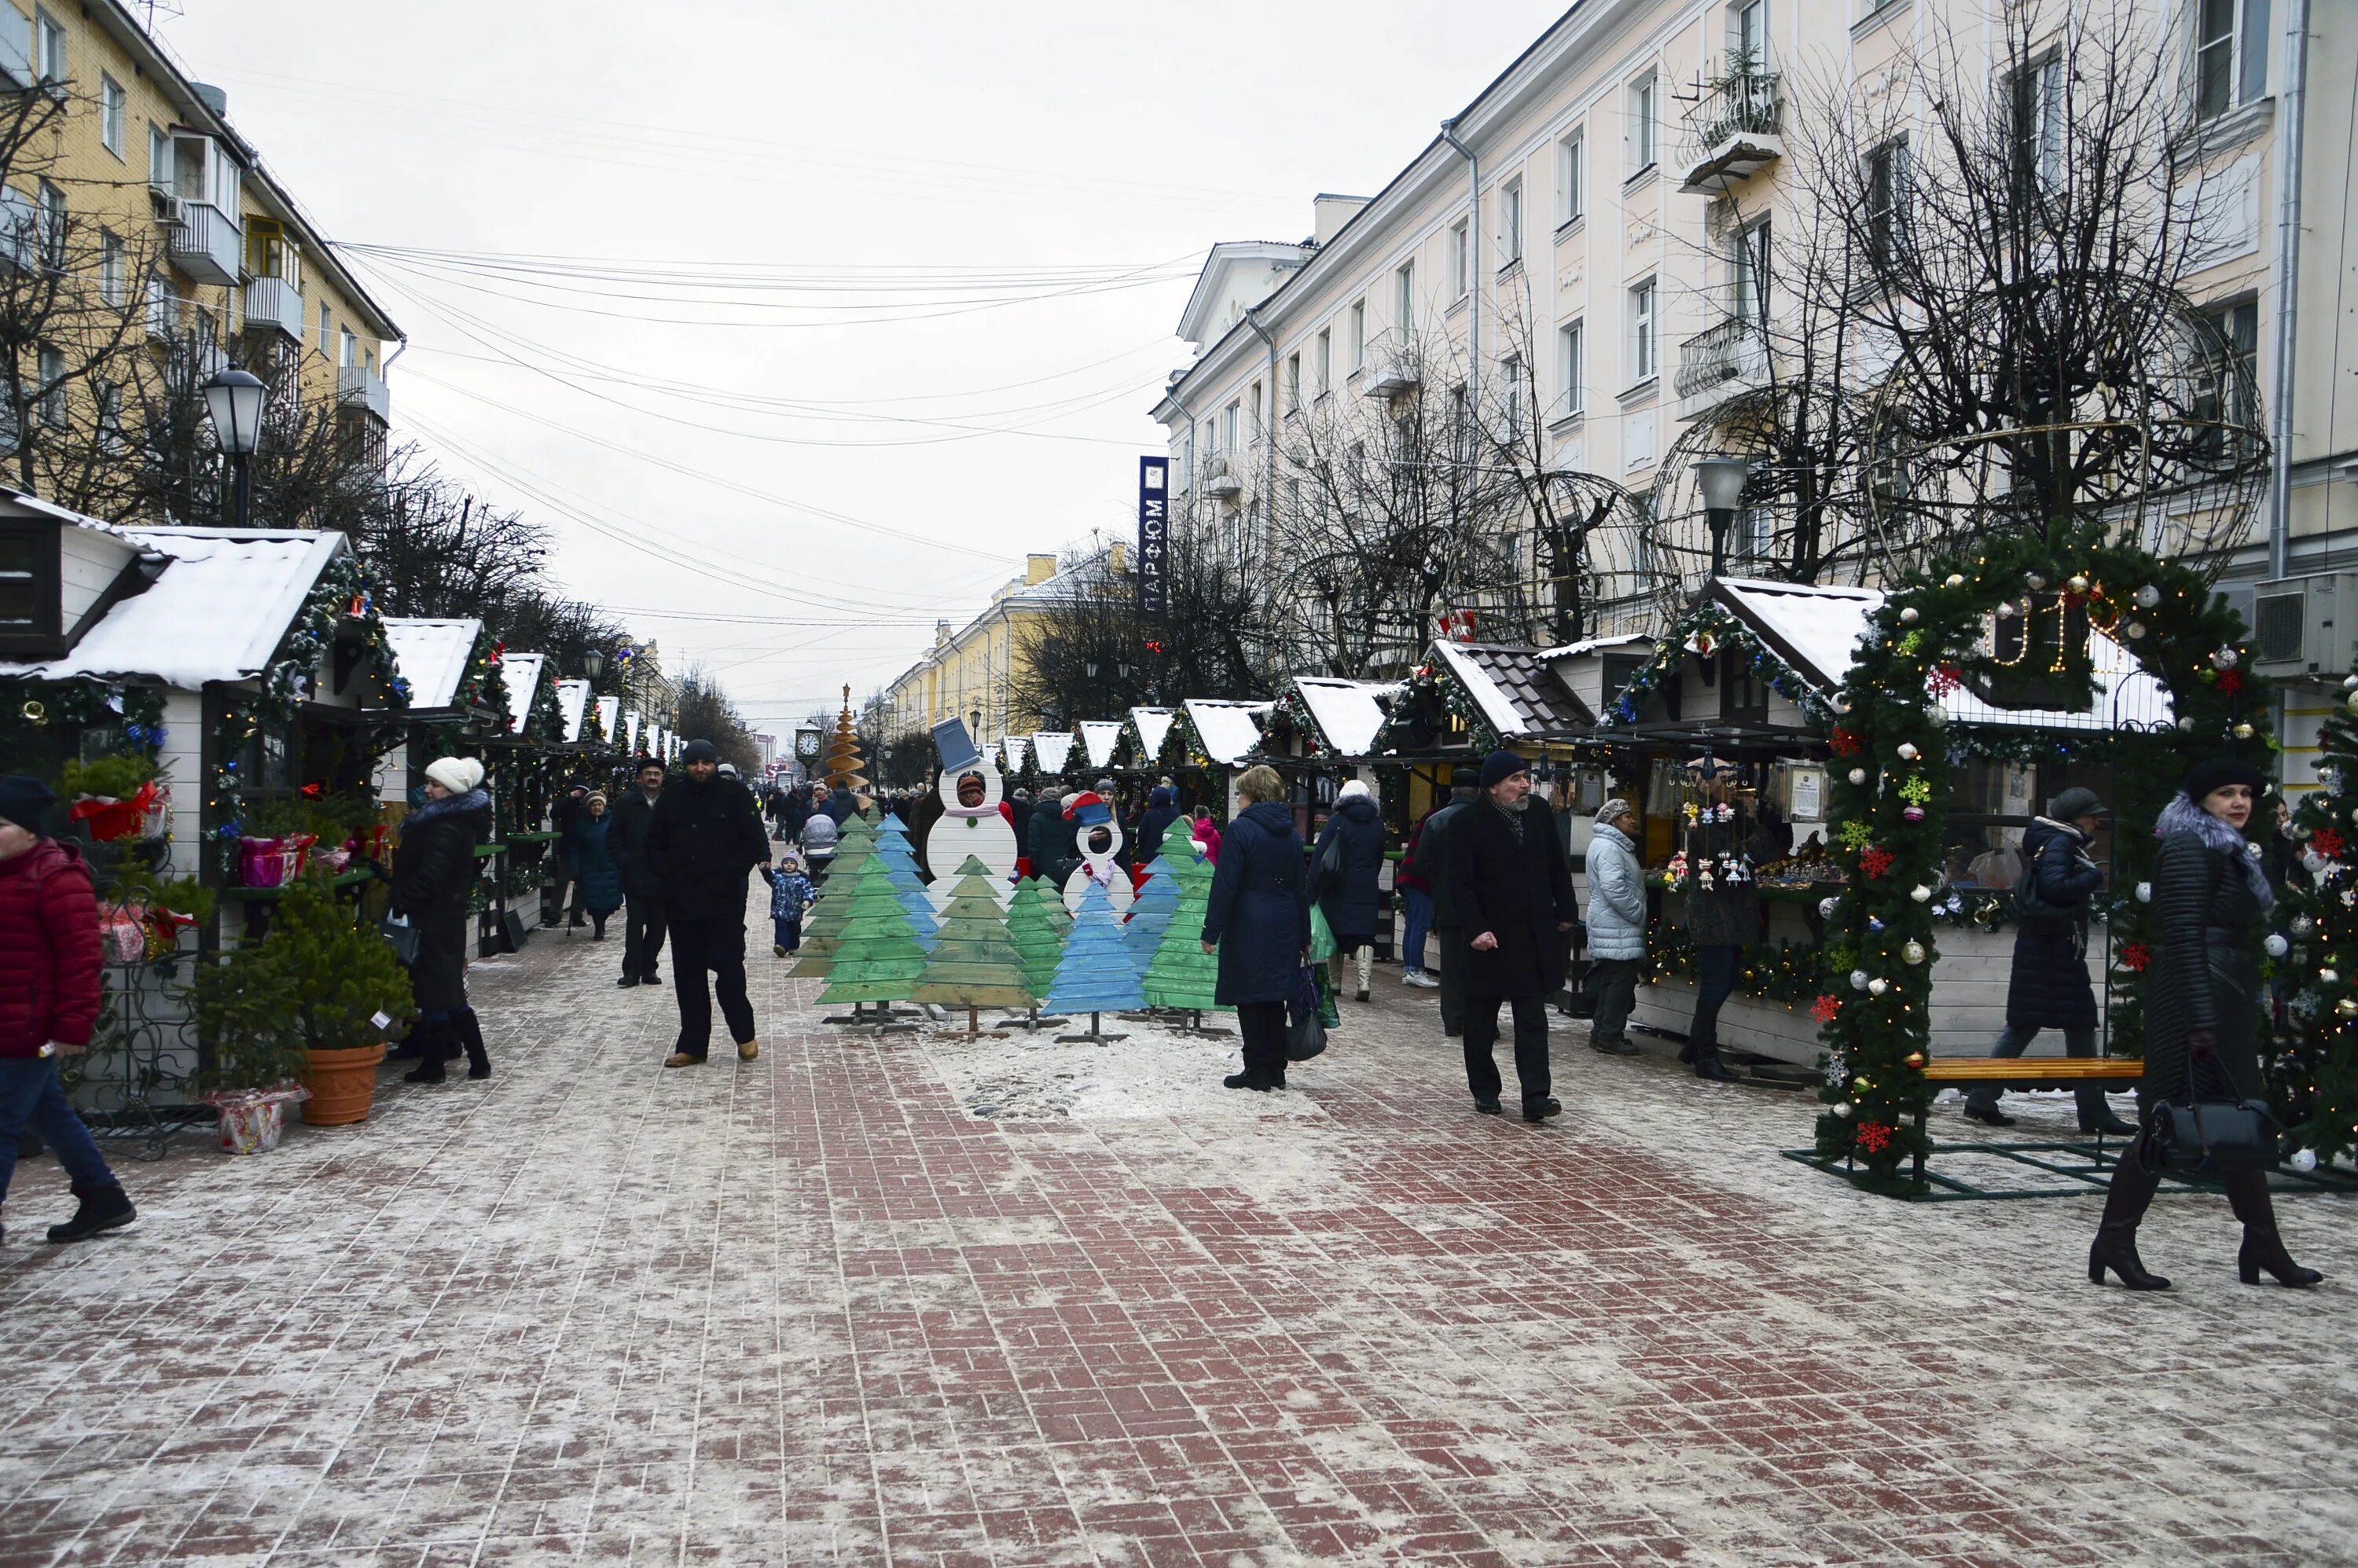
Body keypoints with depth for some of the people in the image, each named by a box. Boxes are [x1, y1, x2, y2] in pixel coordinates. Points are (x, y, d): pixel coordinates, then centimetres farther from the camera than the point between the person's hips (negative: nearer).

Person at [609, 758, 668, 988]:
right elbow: (613, 837, 7)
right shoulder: (627, 803, 4)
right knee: (634, 923, 0)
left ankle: (648, 968, 16)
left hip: (663, 877, 0)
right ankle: (632, 970, 3)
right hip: (635, 876, 0)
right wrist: (623, 862, -3)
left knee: (657, 926, 6)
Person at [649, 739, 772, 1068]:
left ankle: (744, 1035, 12)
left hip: (725, 901, -4)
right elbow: (655, 844, 16)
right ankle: (692, 1045, 14)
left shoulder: (733, 794, 0)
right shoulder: (670, 799, 9)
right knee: (687, 973, 7)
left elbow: (755, 842, 0)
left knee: (729, 967, -7)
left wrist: (733, 872, -8)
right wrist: (669, 874, 2)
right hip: (681, 902, 4)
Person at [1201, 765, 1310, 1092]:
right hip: (1284, 927, 6)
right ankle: (1276, 1070, 16)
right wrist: (1303, 938, 18)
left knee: (1249, 1000, 1)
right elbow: (1301, 888, 13)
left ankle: (1257, 1071, 4)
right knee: (1275, 998, 12)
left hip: (1248, 927, -6)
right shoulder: (1291, 834, 9)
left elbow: (1225, 884, -13)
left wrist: (1211, 931, -8)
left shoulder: (1241, 829, -10)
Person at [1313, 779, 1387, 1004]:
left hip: (1338, 890, -2)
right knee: (1365, 934, 1)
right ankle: (1364, 982, -14)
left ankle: (1334, 983, 13)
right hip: (1367, 891, 2)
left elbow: (1319, 856, -8)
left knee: (1335, 934, 8)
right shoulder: (1377, 824, 5)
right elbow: (1380, 858, 14)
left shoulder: (1336, 822, -4)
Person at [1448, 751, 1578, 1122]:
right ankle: (1484, 1090, 23)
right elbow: (1461, 883, -12)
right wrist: (1476, 929, -19)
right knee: (1481, 1022, 9)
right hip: (1489, 937, -3)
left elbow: (1557, 867, 16)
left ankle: (1536, 1096, -4)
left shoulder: (1540, 814, 7)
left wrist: (1566, 912, 14)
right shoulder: (1469, 823, -9)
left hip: (1535, 937, 4)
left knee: (1533, 1020, -1)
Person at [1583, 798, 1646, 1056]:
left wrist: (1639, 913, 18)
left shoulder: (1616, 846, 20)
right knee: (1623, 979, -9)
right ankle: (1610, 1036, -6)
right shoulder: (1609, 848, -16)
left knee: (1609, 981, 14)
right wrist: (1639, 913, -17)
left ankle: (1602, 1032, 19)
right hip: (1618, 930, -11)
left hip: (1613, 927, 11)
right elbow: (1614, 888, -25)